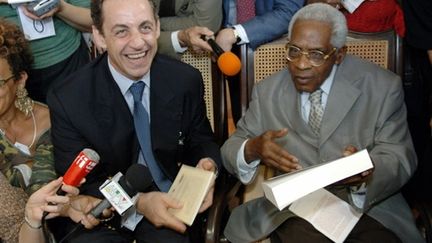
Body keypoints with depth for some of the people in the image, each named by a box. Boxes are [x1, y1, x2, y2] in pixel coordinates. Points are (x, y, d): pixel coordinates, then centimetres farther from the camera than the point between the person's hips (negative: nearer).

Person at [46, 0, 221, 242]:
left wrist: (207, 165, -17)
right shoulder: (68, 99, -15)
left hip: (171, 201, 1)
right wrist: (138, 202, -24)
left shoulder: (186, 80, -9)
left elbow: (201, 140, 6)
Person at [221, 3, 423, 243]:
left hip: (369, 207, 0)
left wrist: (366, 170, -27)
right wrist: (252, 149, -18)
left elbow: (400, 159, -4)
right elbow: (231, 149, 7)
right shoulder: (267, 91, 7)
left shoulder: (382, 87, 0)